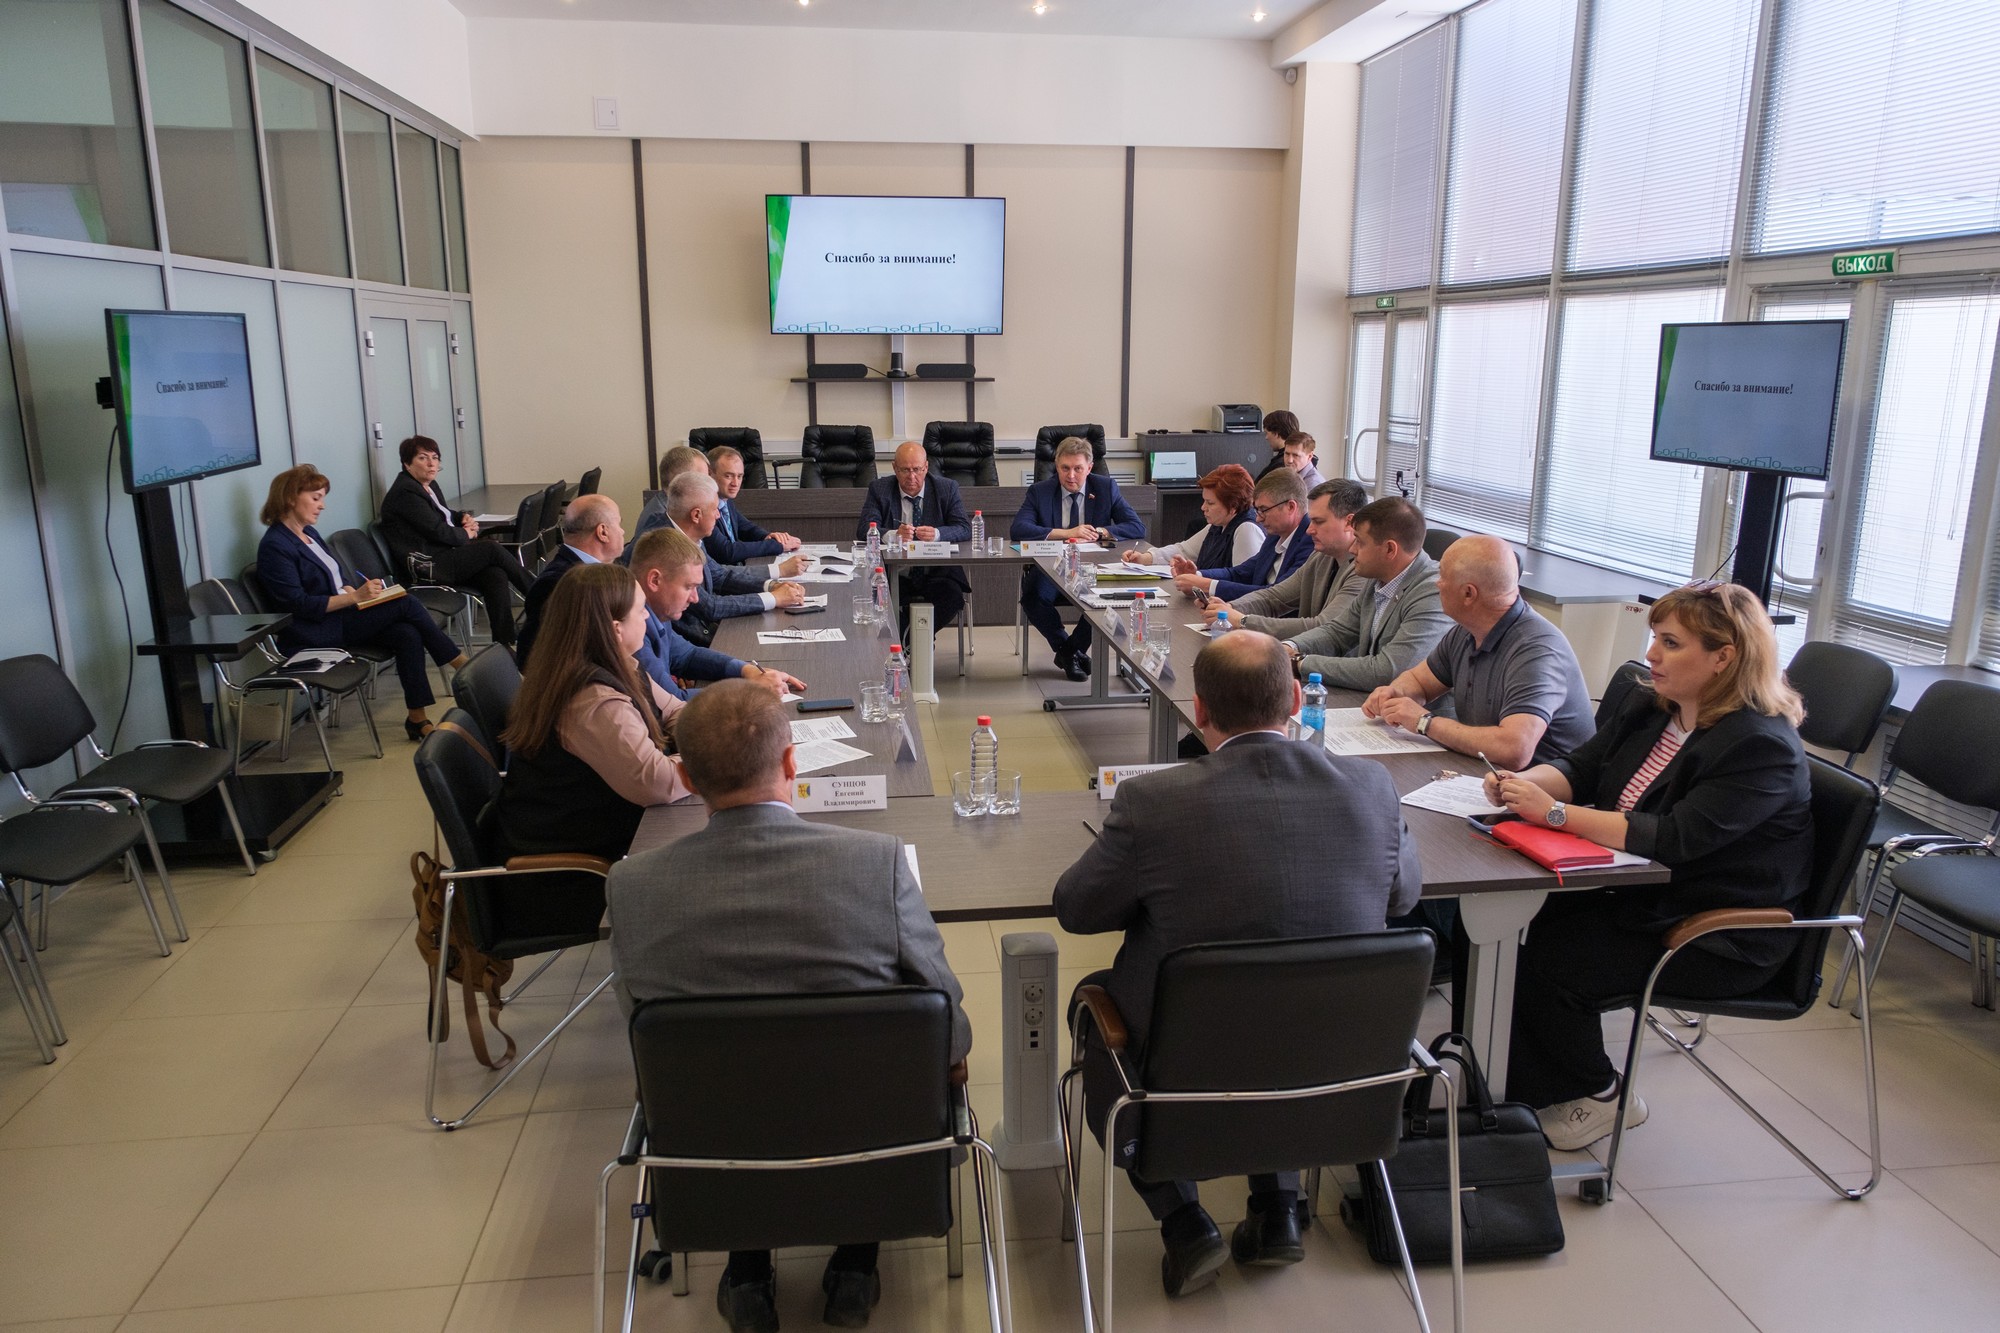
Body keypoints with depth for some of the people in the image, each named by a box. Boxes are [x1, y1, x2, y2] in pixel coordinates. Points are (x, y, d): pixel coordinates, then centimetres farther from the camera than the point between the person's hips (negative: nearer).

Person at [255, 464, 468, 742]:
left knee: (408, 634, -20)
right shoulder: (275, 546, -12)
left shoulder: (309, 533, 15)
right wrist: (354, 597, -23)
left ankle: (417, 720, -19)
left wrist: (353, 588, -4)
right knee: (406, 604, -20)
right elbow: (298, 604, -18)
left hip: (340, 616, 8)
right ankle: (462, 665, -9)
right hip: (314, 633, -8)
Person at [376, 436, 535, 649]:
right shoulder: (405, 492, -11)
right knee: (492, 549, -21)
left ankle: (504, 643, -25)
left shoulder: (430, 485, 17)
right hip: (425, 567, -8)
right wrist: (466, 534, 0)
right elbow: (437, 531, -17)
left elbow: (445, 514, 33)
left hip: (443, 556, 9)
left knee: (496, 576, -20)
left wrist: (464, 517, 11)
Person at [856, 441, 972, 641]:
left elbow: (964, 529, -5)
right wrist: (893, 535, -32)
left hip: (936, 574, 0)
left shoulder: (947, 489, 4)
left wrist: (937, 534, -28)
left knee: (953, 595, -31)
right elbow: (864, 529, -10)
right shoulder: (879, 489, 2)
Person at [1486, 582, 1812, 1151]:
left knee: (1548, 959, -21)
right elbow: (1579, 768, 6)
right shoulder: (1650, 708, 5)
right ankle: (1513, 1083, 3)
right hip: (1639, 894, 8)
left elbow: (1672, 839, -30)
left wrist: (1554, 812, -33)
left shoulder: (1761, 746, -21)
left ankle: (1597, 1096, 6)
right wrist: (1524, 783, -18)